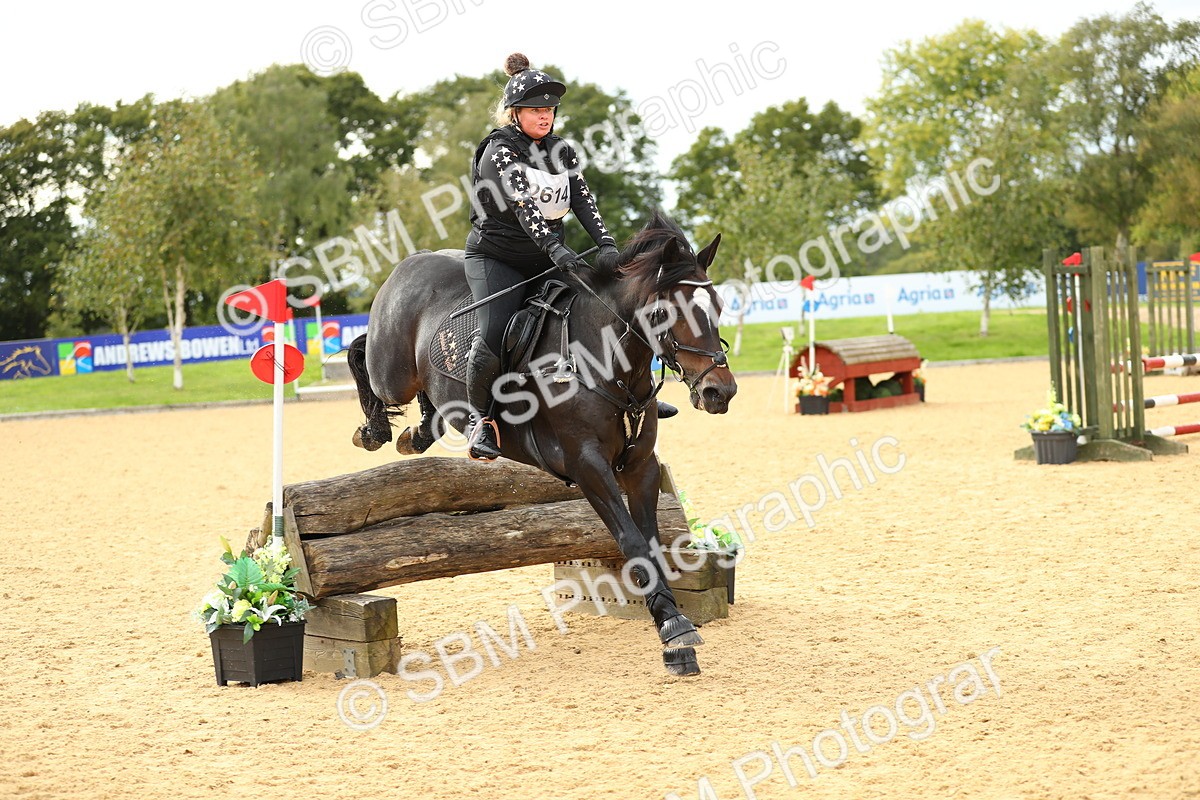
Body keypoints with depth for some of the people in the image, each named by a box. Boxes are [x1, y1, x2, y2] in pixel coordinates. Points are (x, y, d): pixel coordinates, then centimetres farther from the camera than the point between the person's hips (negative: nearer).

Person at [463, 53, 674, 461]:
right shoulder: (498, 152, -12)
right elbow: (522, 205, -27)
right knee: (493, 335, -26)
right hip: (497, 257, -6)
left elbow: (583, 201, -4)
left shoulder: (562, 152, 8)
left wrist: (606, 244, -22)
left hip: (550, 259, 6)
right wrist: (554, 247, -41)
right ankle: (479, 416, -5)